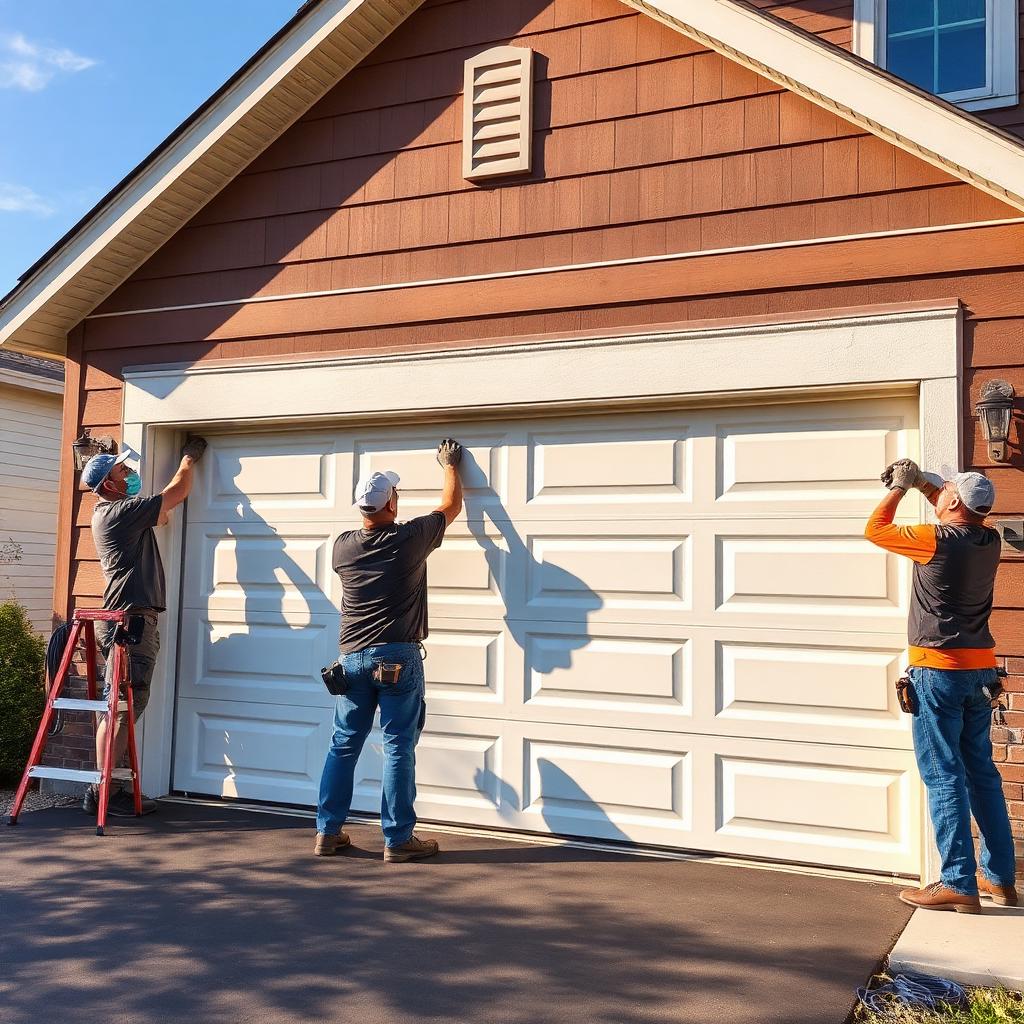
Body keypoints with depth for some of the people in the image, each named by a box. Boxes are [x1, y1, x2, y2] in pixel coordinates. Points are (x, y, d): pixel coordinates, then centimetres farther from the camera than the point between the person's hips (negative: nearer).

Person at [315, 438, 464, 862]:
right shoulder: (410, 539, -6)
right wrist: (450, 465, 26)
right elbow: (451, 505, 10)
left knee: (343, 745, 11)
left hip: (352, 658, 4)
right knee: (398, 748, 0)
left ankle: (328, 832, 16)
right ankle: (398, 839, 4)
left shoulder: (344, 546, 4)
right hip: (398, 658, -4)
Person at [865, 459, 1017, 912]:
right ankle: (999, 877, 21)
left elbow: (875, 529, -2)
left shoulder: (937, 541, -16)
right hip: (980, 670, 7)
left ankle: (959, 884, -1)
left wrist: (899, 487, 10)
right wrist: (921, 483, 24)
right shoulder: (989, 540, 4)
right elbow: (962, 517, 27)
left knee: (943, 775, -3)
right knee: (981, 772, 14)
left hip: (939, 670, -7)